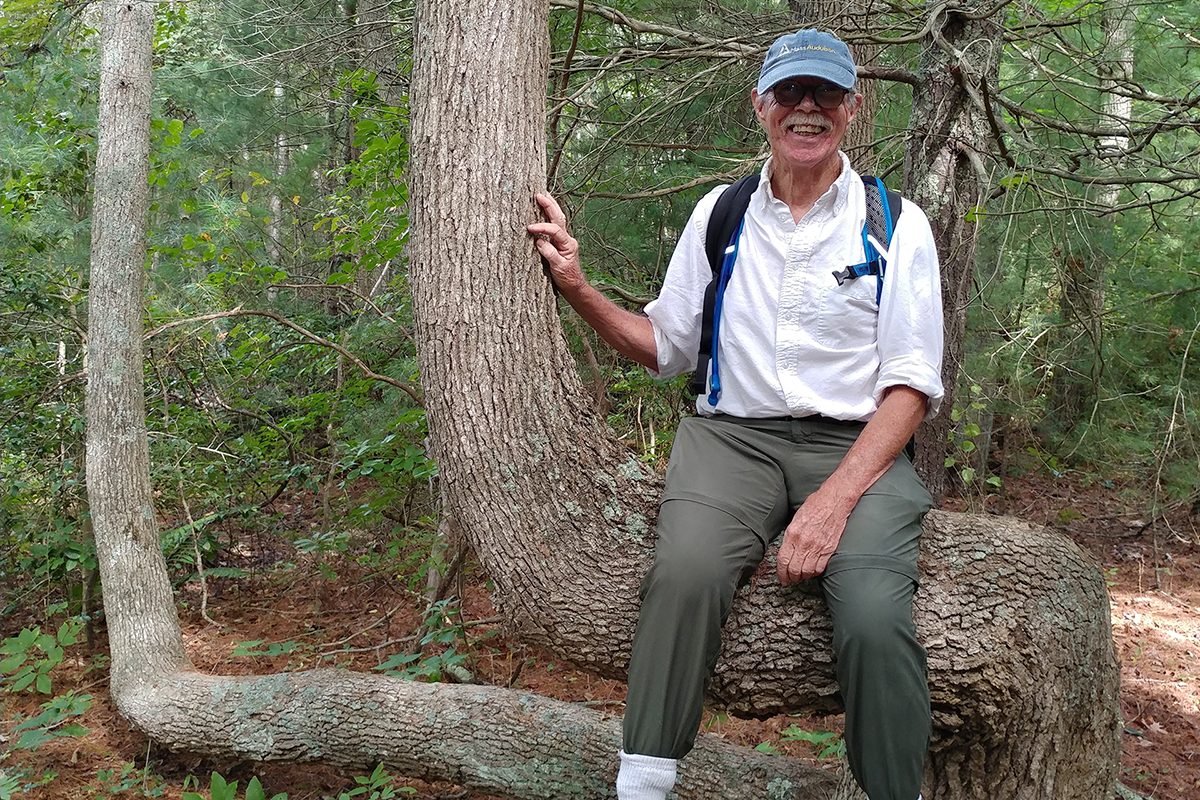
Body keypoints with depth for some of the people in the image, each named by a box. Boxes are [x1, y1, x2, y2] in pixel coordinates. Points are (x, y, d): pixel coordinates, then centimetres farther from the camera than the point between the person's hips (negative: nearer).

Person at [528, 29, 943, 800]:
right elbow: (666, 345, 18)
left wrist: (835, 498, -16)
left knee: (875, 617, -30)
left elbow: (912, 385, -2)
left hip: (856, 446, -1)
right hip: (734, 436, 2)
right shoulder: (719, 213, 13)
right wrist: (579, 288, 2)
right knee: (685, 572, -31)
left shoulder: (896, 224, 4)